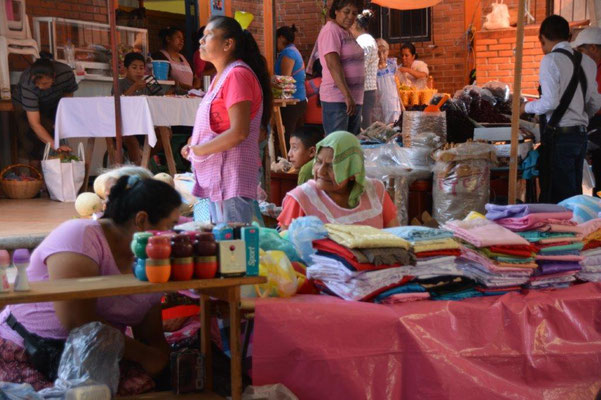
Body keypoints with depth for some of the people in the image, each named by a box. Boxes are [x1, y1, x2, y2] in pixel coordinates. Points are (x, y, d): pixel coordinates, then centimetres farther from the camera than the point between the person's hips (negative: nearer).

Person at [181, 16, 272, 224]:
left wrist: (199, 150, -12)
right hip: (217, 177, 10)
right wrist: (193, 145, 7)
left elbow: (239, 132, -21)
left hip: (232, 179, -10)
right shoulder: (221, 76, 17)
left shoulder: (237, 75, -14)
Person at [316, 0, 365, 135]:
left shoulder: (347, 33, 18)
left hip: (354, 99, 9)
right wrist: (347, 96, -27)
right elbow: (333, 65, -20)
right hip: (337, 99, -9)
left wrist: (352, 97, 16)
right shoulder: (331, 31, -9)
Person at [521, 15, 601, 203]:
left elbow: (550, 101, -18)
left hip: (559, 136, -7)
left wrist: (527, 107, -1)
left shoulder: (551, 60, -11)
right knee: (574, 194, 15)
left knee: (558, 197, -3)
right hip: (581, 135, 7)